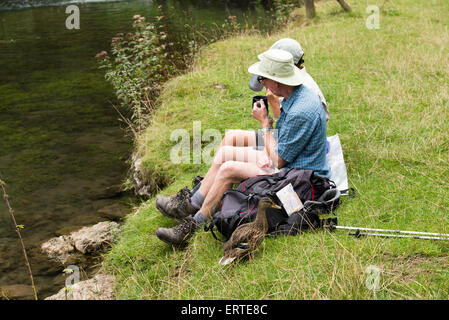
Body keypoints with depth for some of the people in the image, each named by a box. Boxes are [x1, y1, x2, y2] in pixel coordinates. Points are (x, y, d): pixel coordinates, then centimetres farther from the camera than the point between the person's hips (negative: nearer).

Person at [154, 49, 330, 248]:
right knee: (224, 152, 5)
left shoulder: (301, 111, -30)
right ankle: (190, 206, 10)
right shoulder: (294, 96, 2)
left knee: (228, 170, -19)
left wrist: (265, 122, -13)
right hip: (285, 162, 10)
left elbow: (278, 161, -22)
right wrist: (268, 155, -6)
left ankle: (193, 226, -7)